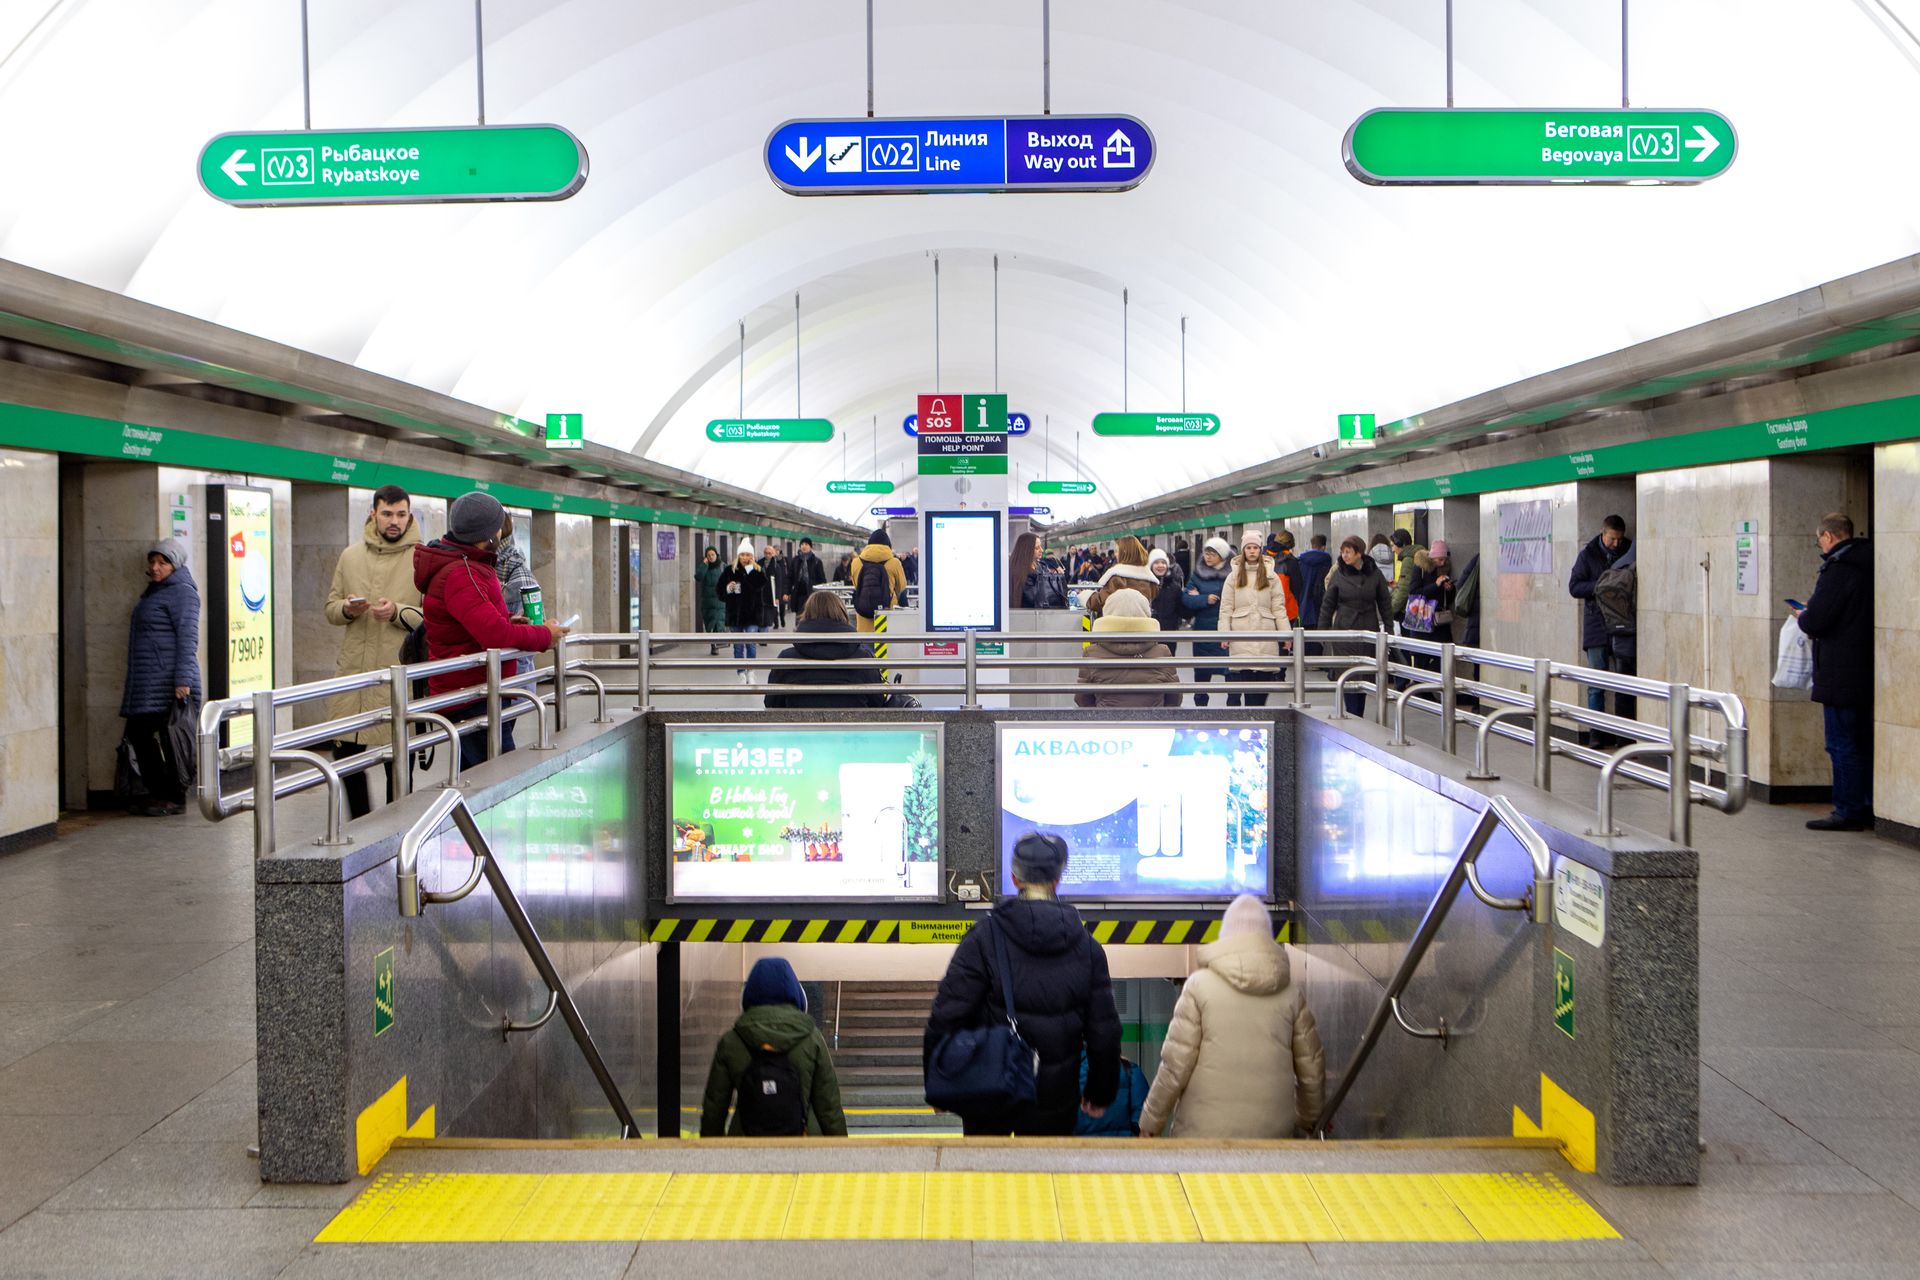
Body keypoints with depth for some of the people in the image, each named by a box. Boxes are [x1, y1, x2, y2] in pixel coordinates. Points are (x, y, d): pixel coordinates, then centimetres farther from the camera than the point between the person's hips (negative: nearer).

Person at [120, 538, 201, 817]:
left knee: (170, 738, -6)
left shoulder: (181, 592, -10)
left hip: (168, 683, -10)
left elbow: (187, 638, -18)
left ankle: (174, 799, 1)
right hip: (147, 684, 10)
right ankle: (157, 794, 18)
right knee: (138, 732, 11)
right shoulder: (154, 591, 20)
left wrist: (183, 681, -24)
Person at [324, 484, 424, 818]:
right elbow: (330, 609, 15)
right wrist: (347, 609, -6)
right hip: (352, 672, 4)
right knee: (346, 752, 6)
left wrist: (398, 613, -22)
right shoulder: (350, 556, 12)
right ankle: (361, 822, 24)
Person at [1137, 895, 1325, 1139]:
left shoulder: (1200, 985, -3)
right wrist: (1308, 1123, 27)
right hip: (1274, 1131, 2)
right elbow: (1312, 1070, 11)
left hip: (1206, 1131, -2)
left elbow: (1175, 1064, -5)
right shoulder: (1290, 993, 5)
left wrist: (1150, 1123, 6)